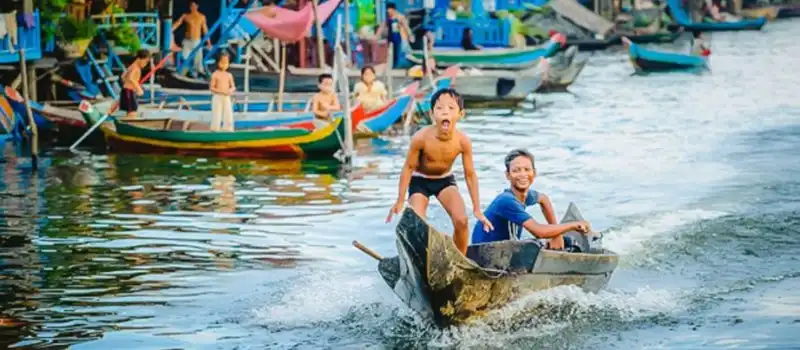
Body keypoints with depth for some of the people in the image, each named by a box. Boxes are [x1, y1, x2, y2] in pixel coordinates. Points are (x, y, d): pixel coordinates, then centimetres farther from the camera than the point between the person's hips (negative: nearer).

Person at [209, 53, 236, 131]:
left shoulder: (229, 75, 7)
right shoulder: (215, 75, -6)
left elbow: (233, 87, 10)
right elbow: (211, 88, -9)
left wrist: (230, 90, -14)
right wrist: (221, 91, -21)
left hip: (227, 98, 4)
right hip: (217, 97, -4)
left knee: (229, 117, 1)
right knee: (216, 117, -4)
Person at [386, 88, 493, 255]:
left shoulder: (463, 141, -24)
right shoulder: (421, 138, -31)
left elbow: (470, 174, -10)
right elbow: (408, 168, -15)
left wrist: (477, 209, -5)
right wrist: (400, 201, -9)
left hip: (445, 180, 2)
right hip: (420, 180, -2)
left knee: (461, 220, -16)